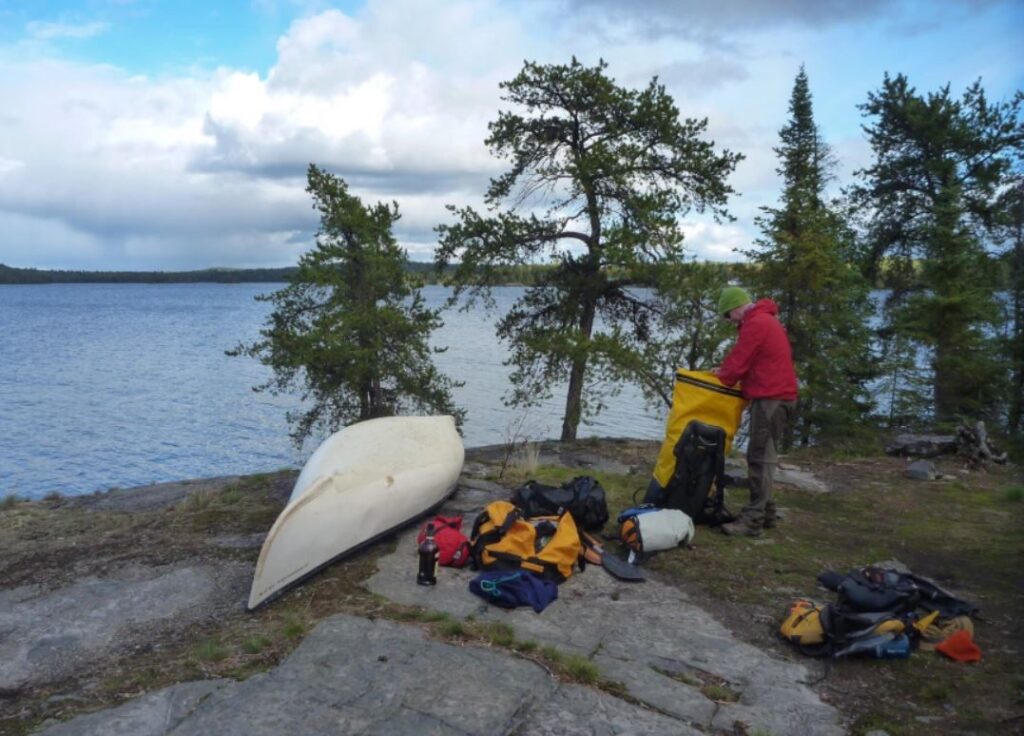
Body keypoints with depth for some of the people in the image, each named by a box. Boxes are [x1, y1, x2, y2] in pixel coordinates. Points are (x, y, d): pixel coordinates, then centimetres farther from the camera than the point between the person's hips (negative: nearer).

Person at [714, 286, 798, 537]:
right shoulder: (766, 320, 20)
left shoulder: (756, 324, -13)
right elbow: (745, 358, 21)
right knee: (763, 457, 12)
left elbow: (738, 362, -11)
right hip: (777, 396, 10)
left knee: (760, 458, -10)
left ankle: (753, 520, -9)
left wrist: (720, 380, 5)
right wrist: (725, 371, 11)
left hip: (770, 398, -10)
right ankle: (765, 513, 17)